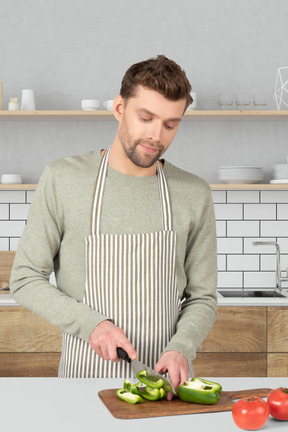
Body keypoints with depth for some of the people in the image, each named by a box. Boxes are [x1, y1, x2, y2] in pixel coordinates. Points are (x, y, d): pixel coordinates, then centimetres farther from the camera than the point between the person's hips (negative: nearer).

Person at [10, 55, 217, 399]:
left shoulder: (194, 195, 3)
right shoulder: (62, 179, -2)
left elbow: (202, 298, 8)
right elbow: (25, 280, 1)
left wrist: (180, 348, -11)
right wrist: (90, 324, -12)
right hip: (84, 374, -2)